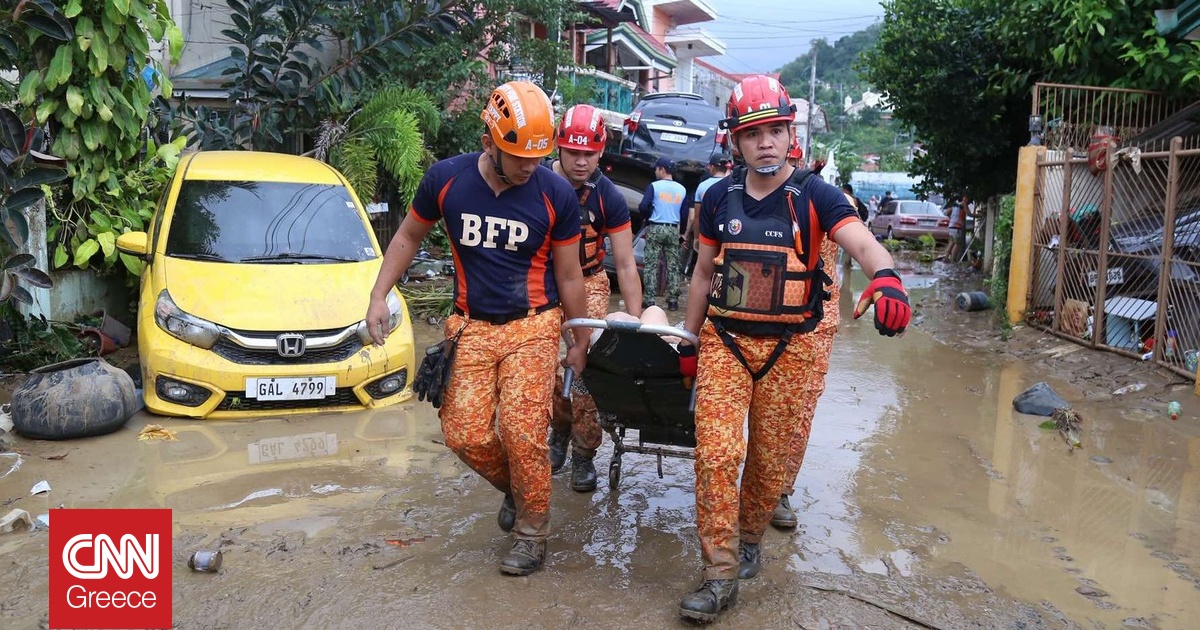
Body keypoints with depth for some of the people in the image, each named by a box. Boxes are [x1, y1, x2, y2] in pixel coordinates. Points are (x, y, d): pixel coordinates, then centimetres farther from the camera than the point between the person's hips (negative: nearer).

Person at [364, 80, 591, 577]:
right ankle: (514, 488, 27)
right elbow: (408, 237, 11)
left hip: (532, 327, -2)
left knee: (522, 432, -11)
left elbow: (569, 276, 1)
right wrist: (378, 297, 5)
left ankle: (532, 532, 12)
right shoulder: (445, 178, -6)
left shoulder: (556, 194, -9)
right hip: (473, 327, 2)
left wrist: (580, 343, 7)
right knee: (465, 435, -5)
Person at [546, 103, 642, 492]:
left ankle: (584, 453, 6)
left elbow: (625, 264, -11)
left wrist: (636, 322, -14)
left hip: (588, 284, -1)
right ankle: (559, 429, 24)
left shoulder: (608, 197, -13)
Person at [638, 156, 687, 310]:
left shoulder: (654, 186, -6)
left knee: (651, 265, 1)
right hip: (673, 230, 3)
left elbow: (643, 207, -13)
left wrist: (648, 215, 9)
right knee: (673, 266, 7)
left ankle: (649, 299, -2)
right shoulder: (682, 189, 7)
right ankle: (673, 300, 7)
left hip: (655, 229, -3)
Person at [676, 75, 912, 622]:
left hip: (791, 347, -2)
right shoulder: (719, 197, 4)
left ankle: (749, 539, 36)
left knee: (771, 462, 9)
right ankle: (720, 575, 3)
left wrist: (885, 278, -45)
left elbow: (863, 244, -22)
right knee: (716, 453, -8)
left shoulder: (814, 195, -6)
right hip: (724, 341, 2)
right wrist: (689, 342, 12)